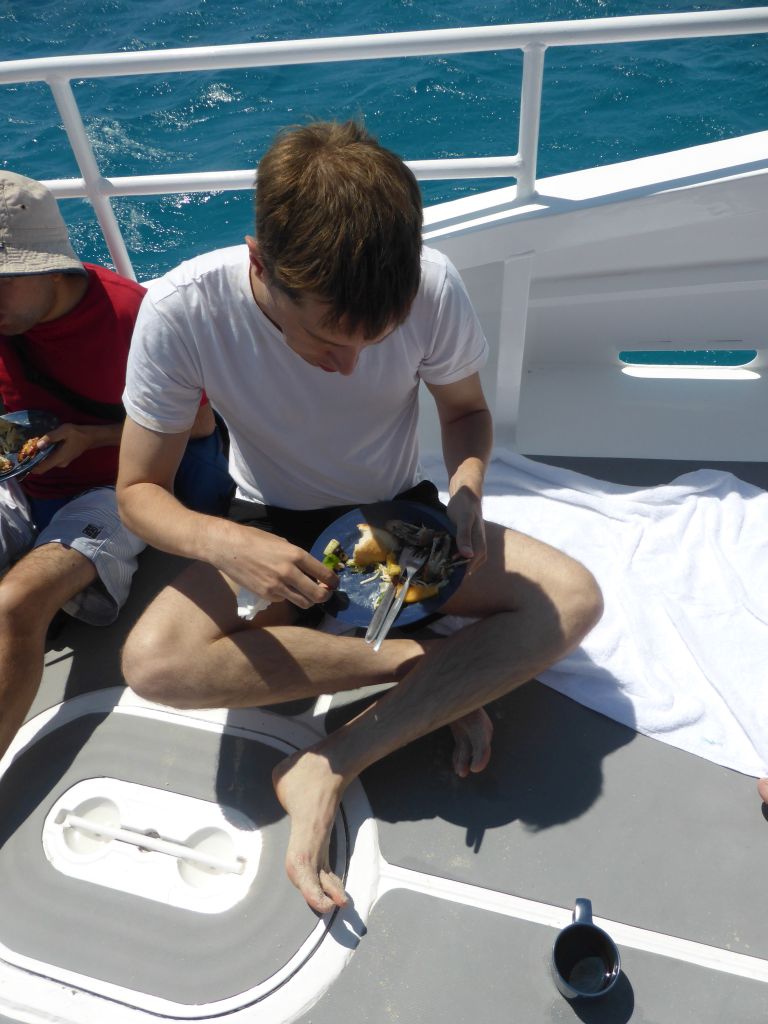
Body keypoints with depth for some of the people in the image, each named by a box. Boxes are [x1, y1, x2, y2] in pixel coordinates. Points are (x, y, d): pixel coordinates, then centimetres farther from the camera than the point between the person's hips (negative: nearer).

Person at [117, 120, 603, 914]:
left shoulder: (433, 289, -21)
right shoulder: (180, 311, -24)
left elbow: (466, 410, -1)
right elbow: (139, 490, -14)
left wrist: (466, 493, -23)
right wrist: (222, 543, -35)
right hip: (271, 531, 0)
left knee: (574, 600, -21)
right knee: (153, 662, -29)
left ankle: (332, 766, -20)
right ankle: (442, 671, -15)